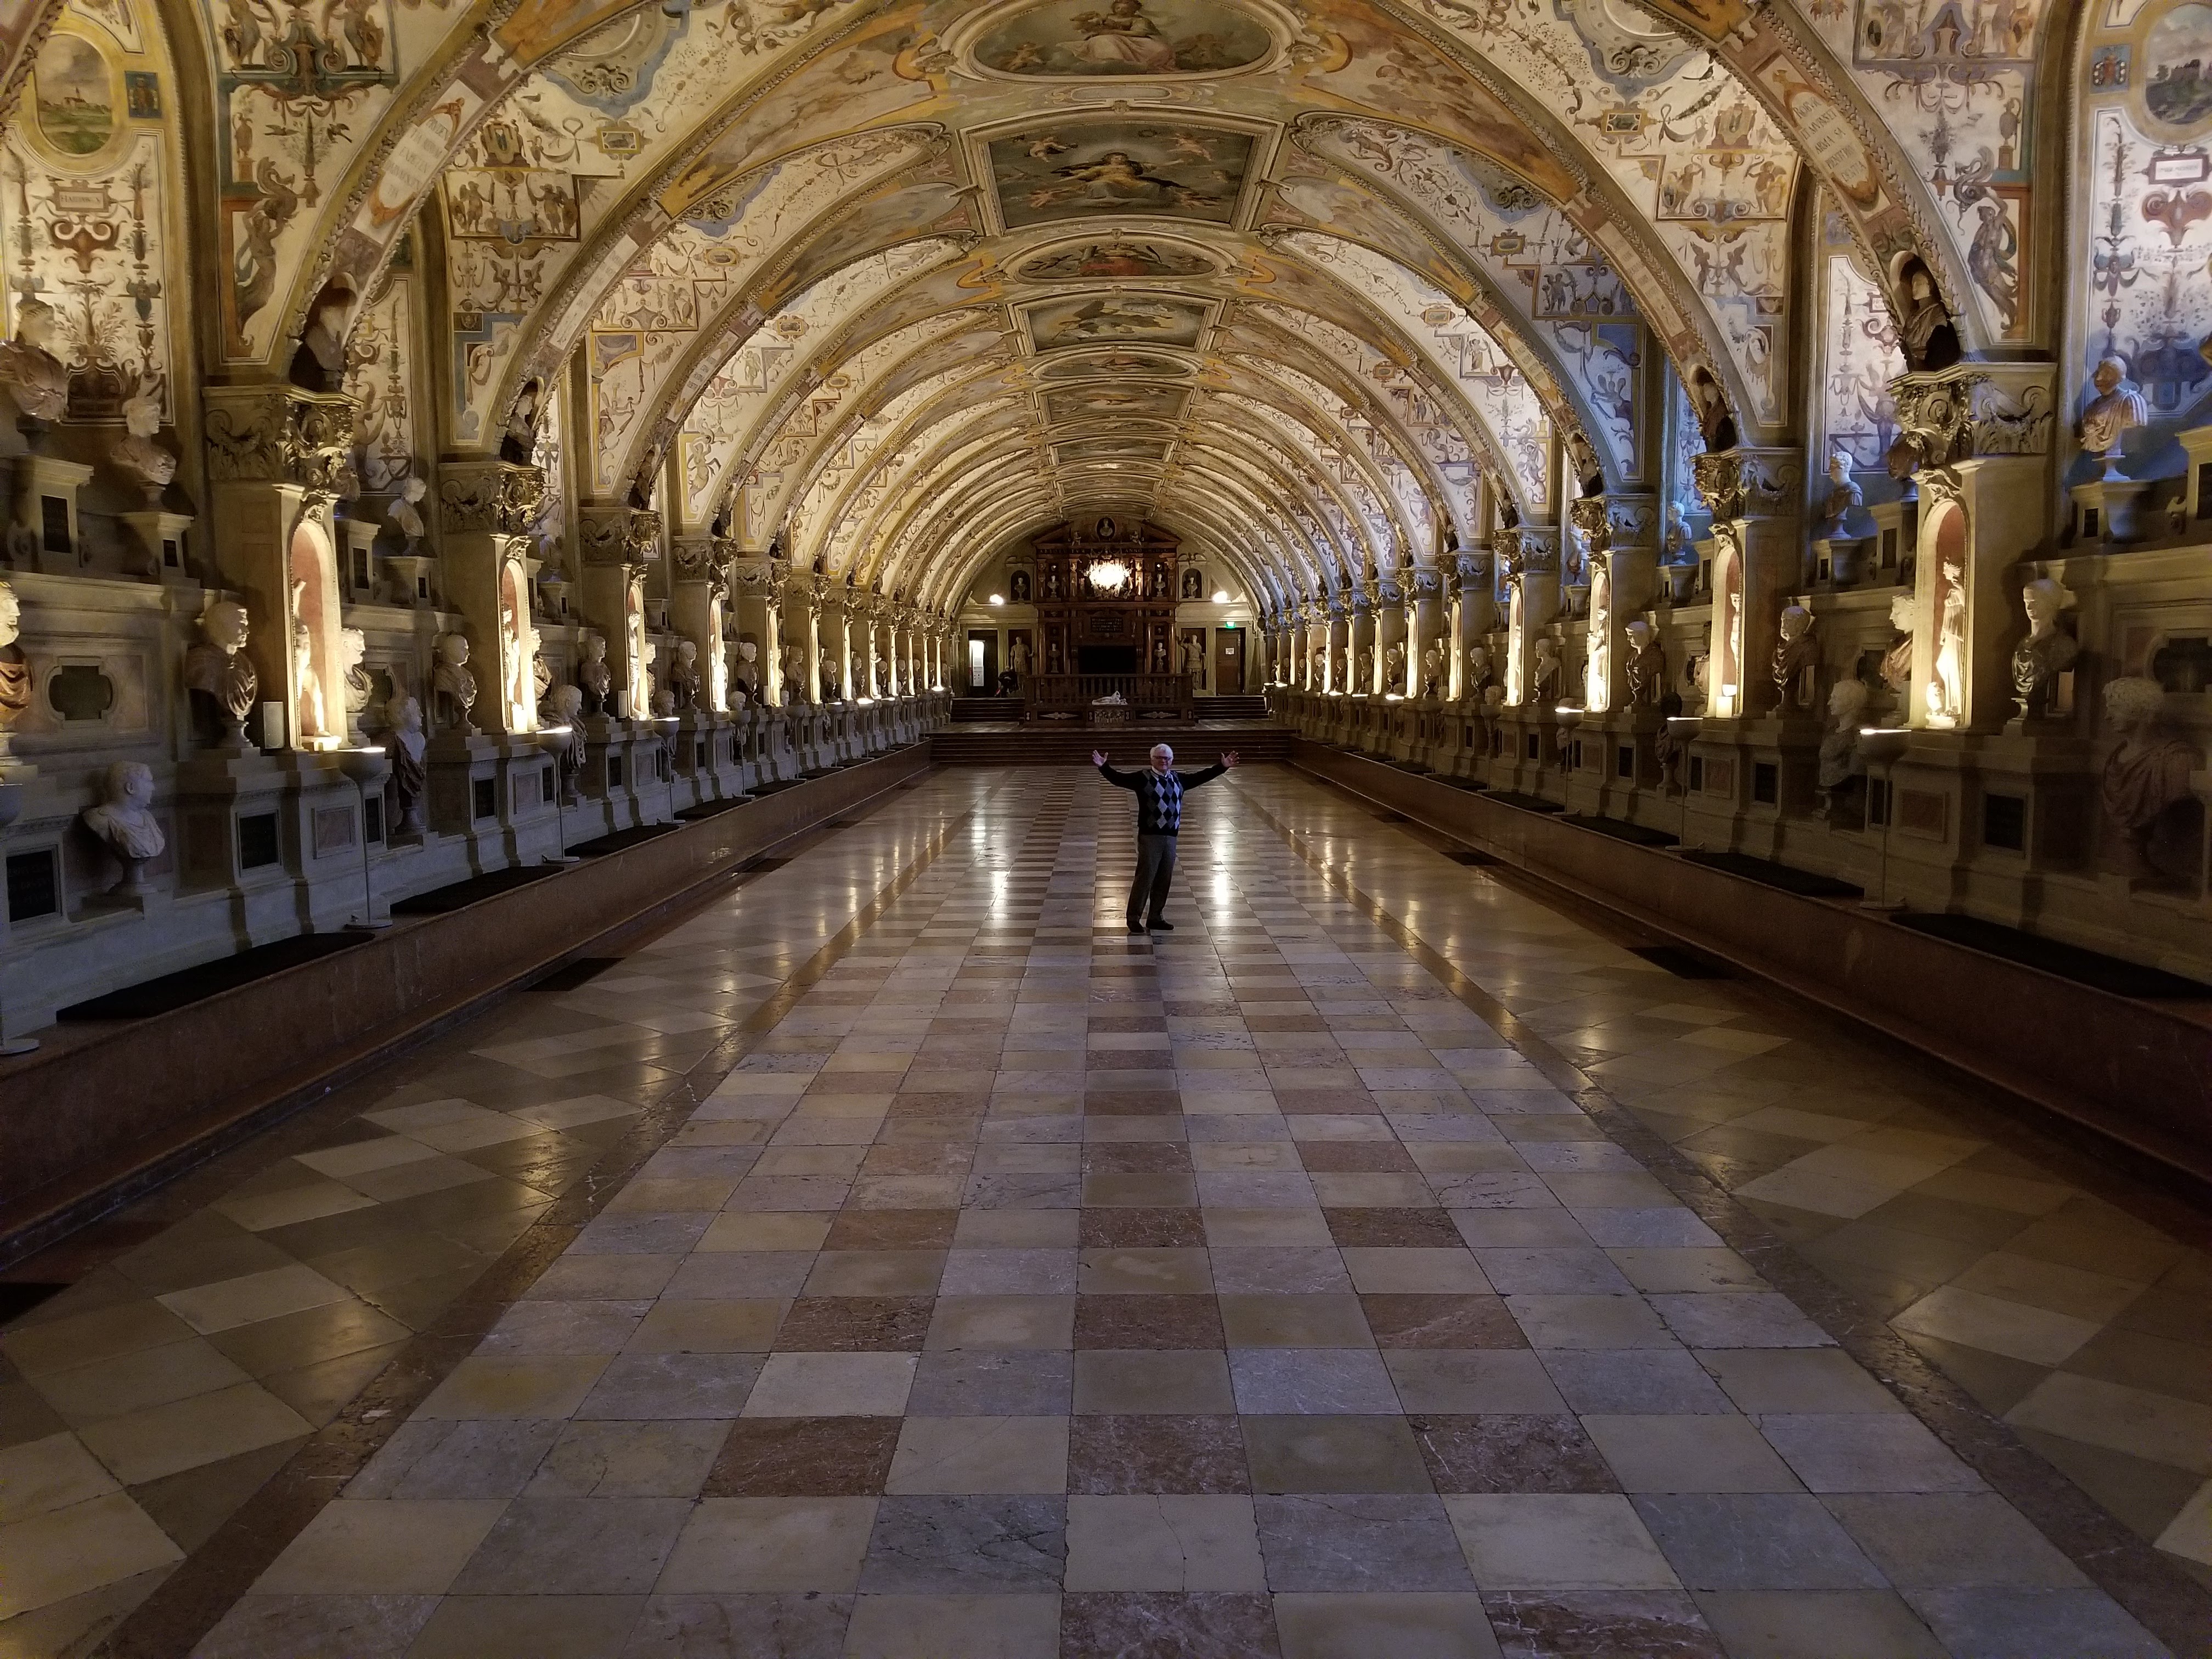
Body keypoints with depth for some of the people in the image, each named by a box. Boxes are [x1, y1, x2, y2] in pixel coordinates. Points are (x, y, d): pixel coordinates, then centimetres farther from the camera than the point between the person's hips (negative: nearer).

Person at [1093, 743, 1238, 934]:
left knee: (1164, 880, 11)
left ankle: (1155, 918, 23)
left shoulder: (1178, 779, 13)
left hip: (1170, 837, 6)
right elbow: (1119, 779, -13)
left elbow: (1200, 777, 22)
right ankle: (1134, 919, 3)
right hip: (1150, 837, -6)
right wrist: (1103, 767, -28)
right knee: (1144, 878, -5)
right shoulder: (1143, 778, -4)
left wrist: (1222, 767, 19)